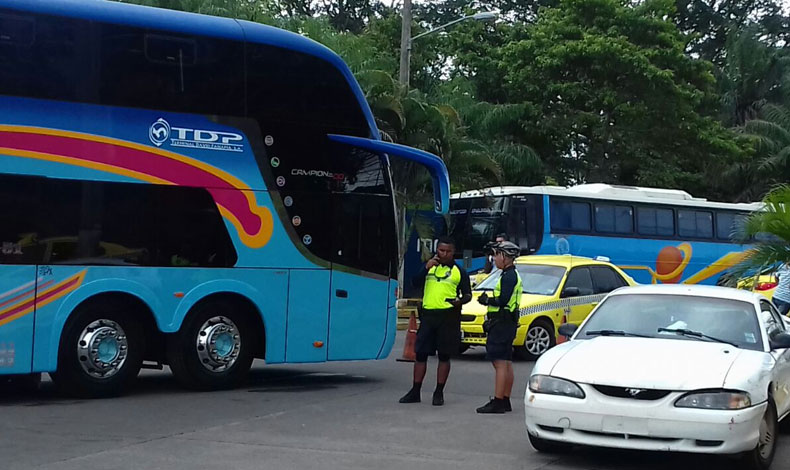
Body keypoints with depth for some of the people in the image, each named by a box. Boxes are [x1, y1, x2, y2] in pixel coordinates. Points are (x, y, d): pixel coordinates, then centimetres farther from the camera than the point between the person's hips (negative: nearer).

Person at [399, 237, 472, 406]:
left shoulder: (459, 271, 6)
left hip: (448, 316, -3)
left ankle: (439, 393, 9)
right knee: (420, 353, 4)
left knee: (444, 355, 2)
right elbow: (415, 283, 5)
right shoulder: (429, 267, 16)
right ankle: (415, 392, 11)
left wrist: (460, 301, -18)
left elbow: (468, 294, 4)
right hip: (428, 314, 3)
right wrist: (426, 268, -9)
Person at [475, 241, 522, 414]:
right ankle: (505, 401, 18)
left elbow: (503, 300, -23)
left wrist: (487, 300, -9)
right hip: (508, 323, 11)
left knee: (500, 362, -11)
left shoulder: (508, 276, -14)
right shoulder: (511, 275, 19)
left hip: (502, 323, -11)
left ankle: (497, 402, -12)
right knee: (506, 363, 13)